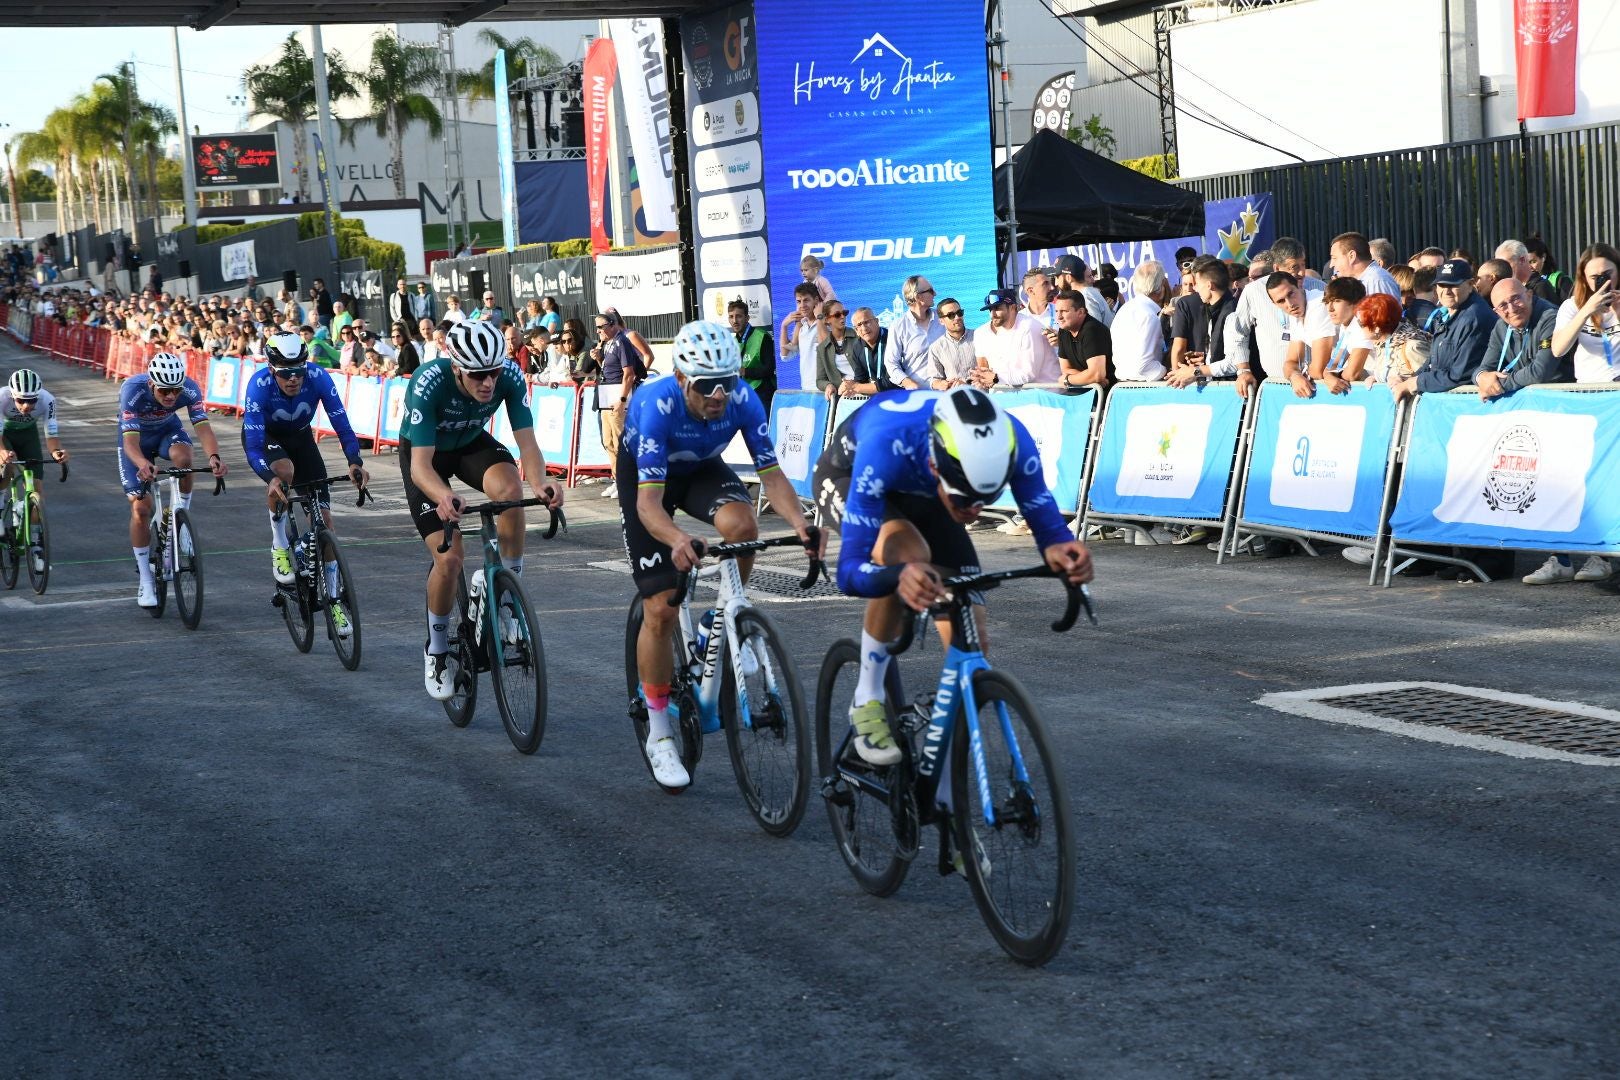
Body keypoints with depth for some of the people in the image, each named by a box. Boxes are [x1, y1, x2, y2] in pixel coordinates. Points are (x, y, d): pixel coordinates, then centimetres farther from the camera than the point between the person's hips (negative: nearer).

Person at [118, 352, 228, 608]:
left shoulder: (189, 390, -31)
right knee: (140, 508, -10)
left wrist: (213, 456, -59)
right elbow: (131, 441, -43)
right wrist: (142, 465, -65)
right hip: (136, 436, -1)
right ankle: (146, 582, 1)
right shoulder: (133, 390, -37)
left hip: (167, 430, 1)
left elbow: (203, 427, -38)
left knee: (183, 458, -35)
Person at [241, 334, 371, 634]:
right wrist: (271, 479, -56)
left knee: (323, 515, -7)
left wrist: (355, 462, -48)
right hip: (263, 436, -2)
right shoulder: (260, 385, -35)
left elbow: (342, 424, -30)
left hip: (299, 436, 2)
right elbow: (253, 447, -38)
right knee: (284, 470, -38)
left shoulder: (318, 377, -31)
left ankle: (333, 600, 2)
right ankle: (279, 546, -13)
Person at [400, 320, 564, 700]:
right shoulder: (429, 383, -37)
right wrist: (444, 497, -61)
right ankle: (436, 651, 10)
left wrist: (540, 483, -50)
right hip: (425, 452, -3)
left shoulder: (510, 375, -28)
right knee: (449, 559, -16)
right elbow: (421, 464, -40)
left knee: (511, 488, -33)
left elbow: (527, 442, -28)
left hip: (471, 443, 3)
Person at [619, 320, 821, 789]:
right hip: (644, 475, -3)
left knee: (741, 524, -33)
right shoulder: (657, 404, -38)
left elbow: (771, 474, -26)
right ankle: (659, 735, 6)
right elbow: (649, 503, -41)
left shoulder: (743, 400, -29)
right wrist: (677, 539, -61)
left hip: (701, 469, 3)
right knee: (661, 611, -9)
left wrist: (800, 523, -45)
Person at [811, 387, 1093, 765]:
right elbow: (850, 570, -45)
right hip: (847, 475, -4)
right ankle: (868, 701, -17)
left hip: (921, 494, 4)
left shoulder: (1012, 442, -36)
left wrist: (1058, 551, -48)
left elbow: (1048, 525, -24)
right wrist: (899, 577, -68)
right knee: (907, 554, -37)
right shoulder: (887, 444, -45)